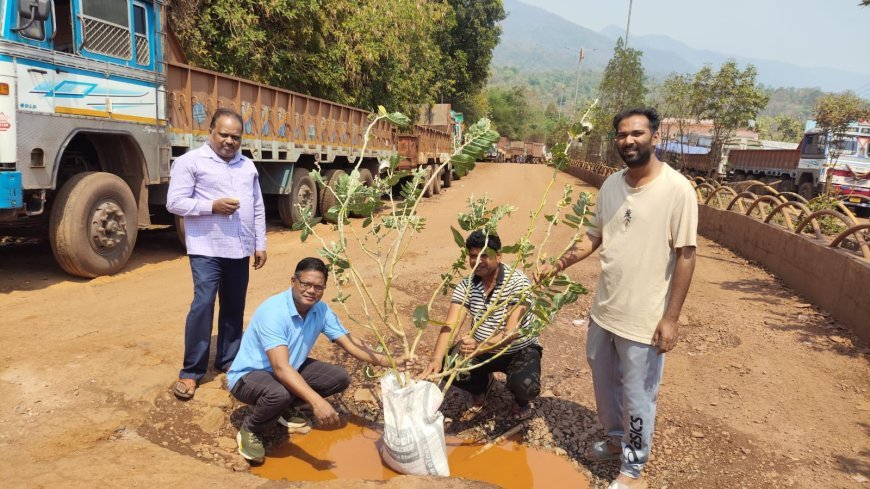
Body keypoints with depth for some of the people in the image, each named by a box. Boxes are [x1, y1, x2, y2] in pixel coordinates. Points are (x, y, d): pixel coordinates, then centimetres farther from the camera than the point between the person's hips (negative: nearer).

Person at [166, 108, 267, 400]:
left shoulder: (247, 165, 14)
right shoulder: (190, 161, -2)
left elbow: (258, 208, 16)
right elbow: (174, 203, -9)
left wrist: (260, 244, 11)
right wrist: (212, 206, -20)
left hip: (240, 250, 6)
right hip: (207, 249, -5)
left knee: (234, 308, 11)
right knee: (203, 305, -11)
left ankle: (228, 361, 25)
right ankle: (191, 371, 0)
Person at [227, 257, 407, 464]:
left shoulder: (321, 310, -9)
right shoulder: (273, 311, -31)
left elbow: (350, 343, -4)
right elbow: (281, 368, -40)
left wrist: (389, 362, -16)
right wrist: (316, 401, -51)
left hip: (291, 370, 7)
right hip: (248, 375, -7)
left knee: (340, 377, -4)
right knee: (279, 393, -39)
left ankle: (284, 408, 11)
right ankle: (249, 431, -6)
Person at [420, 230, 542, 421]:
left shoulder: (518, 282, -24)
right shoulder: (466, 285, -11)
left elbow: (512, 331, -34)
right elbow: (450, 325, -22)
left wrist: (479, 348, -51)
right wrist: (436, 359, -40)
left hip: (520, 350, -4)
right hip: (482, 350, 4)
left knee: (525, 386, -33)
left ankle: (522, 400, 8)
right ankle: (482, 386, 14)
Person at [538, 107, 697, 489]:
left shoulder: (677, 189, -16)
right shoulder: (610, 185, 3)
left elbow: (685, 255, -14)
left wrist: (670, 318, -16)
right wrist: (557, 265, 0)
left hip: (645, 318, -6)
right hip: (604, 309, 6)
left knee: (637, 396, 9)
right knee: (604, 382, 23)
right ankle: (616, 439, 49)